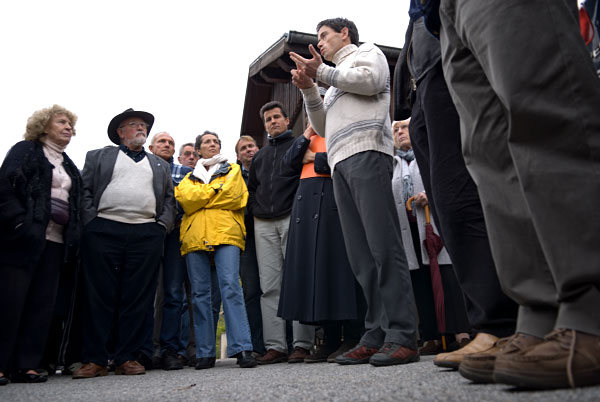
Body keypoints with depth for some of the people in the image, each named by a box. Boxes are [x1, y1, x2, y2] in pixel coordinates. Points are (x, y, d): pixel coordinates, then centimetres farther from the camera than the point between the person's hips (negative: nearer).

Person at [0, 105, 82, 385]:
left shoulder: (69, 166, 21)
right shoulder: (25, 151, 4)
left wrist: (74, 237, 8)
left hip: (56, 242, 6)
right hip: (25, 237, -6)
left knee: (43, 304, 4)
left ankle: (27, 364, 9)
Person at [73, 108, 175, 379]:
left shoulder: (160, 165, 23)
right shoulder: (98, 157, 17)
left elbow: (170, 198, 16)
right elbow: (84, 191, 8)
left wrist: (163, 225, 2)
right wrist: (92, 222, -5)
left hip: (147, 235, 2)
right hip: (104, 232, -1)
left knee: (138, 298, -1)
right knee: (99, 296, -2)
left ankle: (126, 358, 7)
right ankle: (95, 360, 5)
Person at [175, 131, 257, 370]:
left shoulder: (232, 170, 22)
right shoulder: (190, 177, 26)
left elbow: (233, 195, 2)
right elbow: (185, 199, 4)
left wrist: (200, 197, 5)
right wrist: (216, 191, 3)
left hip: (225, 233, -2)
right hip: (194, 236, 2)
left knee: (230, 285, -17)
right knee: (200, 292, 0)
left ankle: (241, 348, -18)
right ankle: (205, 353, 5)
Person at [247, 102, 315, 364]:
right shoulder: (260, 156, 25)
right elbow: (251, 187, 28)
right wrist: (255, 210, 11)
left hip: (291, 219, -5)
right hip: (264, 224, 5)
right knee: (270, 286, 0)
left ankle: (302, 343, -5)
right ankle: (275, 346, 2)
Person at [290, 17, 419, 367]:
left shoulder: (367, 52, 18)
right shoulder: (337, 82, 38)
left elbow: (368, 80, -5)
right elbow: (323, 128, 31)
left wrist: (322, 71, 5)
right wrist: (309, 90, 18)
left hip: (366, 152, -8)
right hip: (341, 164, 8)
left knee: (384, 246, -18)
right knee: (361, 255, -2)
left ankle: (403, 338, -20)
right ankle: (377, 337, -3)